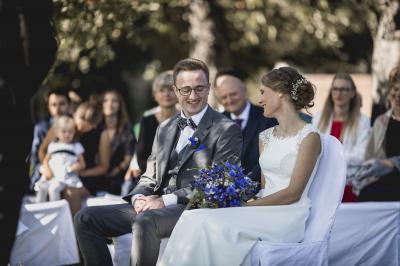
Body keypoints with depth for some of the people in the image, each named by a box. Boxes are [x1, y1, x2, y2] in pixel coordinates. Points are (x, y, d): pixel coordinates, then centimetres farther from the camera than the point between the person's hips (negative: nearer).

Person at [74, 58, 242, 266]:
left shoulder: (227, 130, -1)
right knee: (85, 219, -8)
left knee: (145, 222, -38)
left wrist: (166, 200, -16)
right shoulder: (165, 129, 22)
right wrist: (138, 198, -3)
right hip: (154, 206, 7)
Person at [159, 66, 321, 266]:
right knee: (196, 218, -22)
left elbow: (293, 193, -10)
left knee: (212, 224, -28)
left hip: (289, 218, -6)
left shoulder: (309, 137, -4)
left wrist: (247, 206, -15)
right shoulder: (266, 137, 19)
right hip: (265, 212, 6)